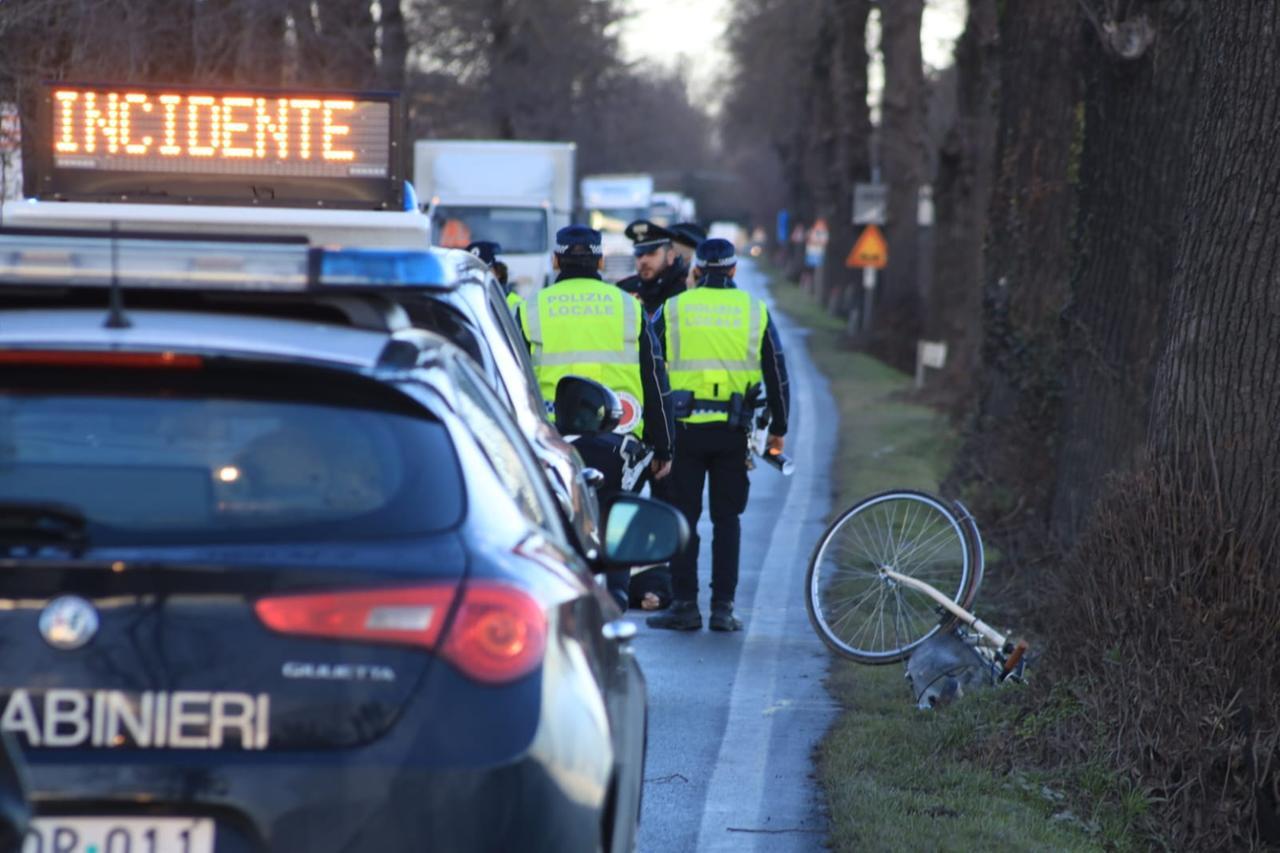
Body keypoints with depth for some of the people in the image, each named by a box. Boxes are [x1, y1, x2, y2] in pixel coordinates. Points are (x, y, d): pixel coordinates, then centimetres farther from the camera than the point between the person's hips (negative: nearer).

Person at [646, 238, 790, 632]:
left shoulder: (672, 309, 1)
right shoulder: (755, 312, 5)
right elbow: (777, 374, 8)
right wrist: (778, 429, 17)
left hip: (685, 427, -1)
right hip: (733, 433, 1)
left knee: (683, 516, 4)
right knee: (727, 518, 7)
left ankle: (684, 605, 2)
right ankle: (723, 607, 4)